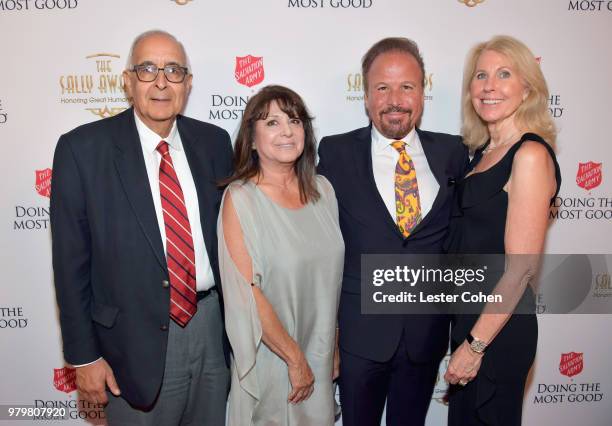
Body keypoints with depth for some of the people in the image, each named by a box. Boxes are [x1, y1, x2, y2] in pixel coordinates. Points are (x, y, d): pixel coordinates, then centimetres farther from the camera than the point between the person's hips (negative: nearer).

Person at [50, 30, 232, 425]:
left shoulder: (214, 141, 1)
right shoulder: (82, 148, -9)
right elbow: (70, 262, -7)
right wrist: (84, 356, -6)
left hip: (215, 328, 4)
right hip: (138, 343, -3)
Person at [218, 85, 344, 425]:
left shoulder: (322, 189, -1)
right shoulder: (240, 197, -15)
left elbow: (331, 277, 5)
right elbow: (245, 292, -18)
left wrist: (334, 348, 9)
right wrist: (295, 358, -13)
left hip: (320, 359, 5)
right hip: (270, 360, -4)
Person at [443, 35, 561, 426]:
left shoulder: (530, 154, -18)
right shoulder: (485, 152, 7)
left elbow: (521, 267, -21)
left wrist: (475, 345, -16)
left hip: (499, 325, -8)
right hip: (470, 316, 8)